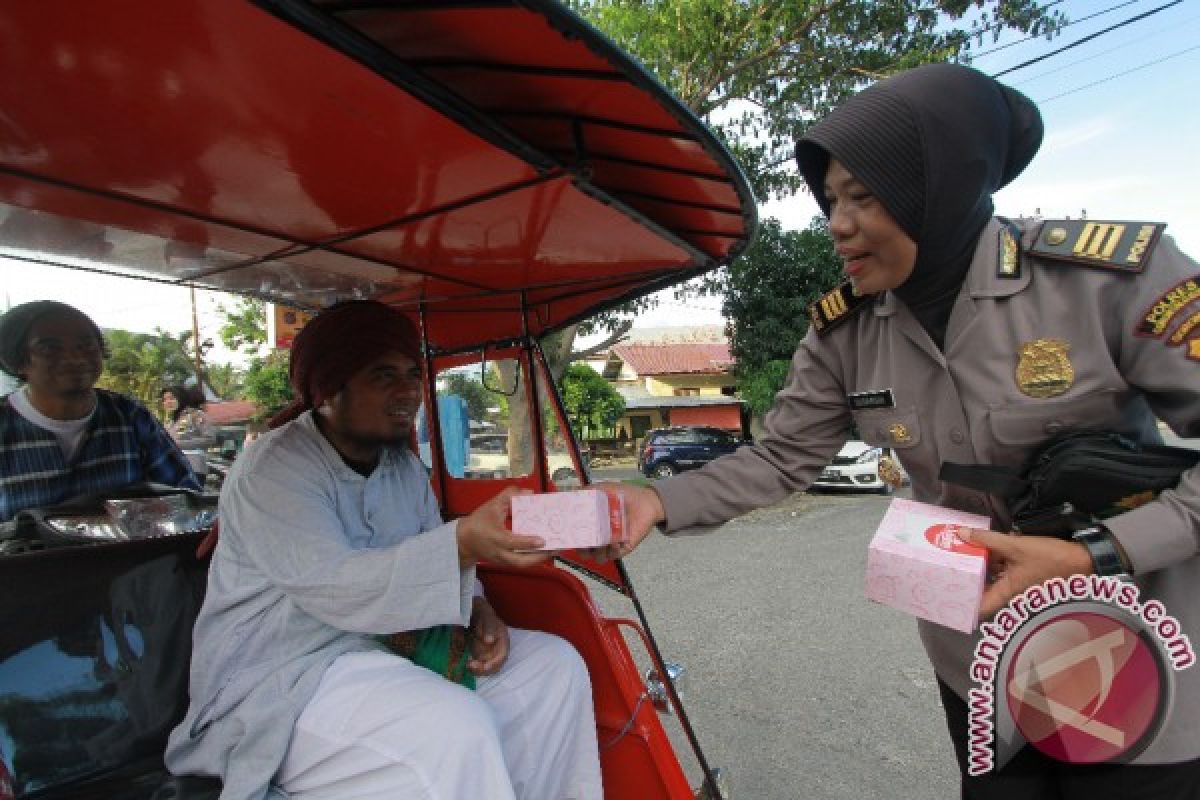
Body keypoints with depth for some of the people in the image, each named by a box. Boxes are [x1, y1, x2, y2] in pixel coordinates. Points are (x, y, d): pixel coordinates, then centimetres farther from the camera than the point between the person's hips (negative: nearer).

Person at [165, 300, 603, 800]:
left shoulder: (405, 467, 7)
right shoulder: (273, 469, -15)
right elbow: (333, 588, -29)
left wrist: (477, 608, -9)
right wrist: (463, 542, -42)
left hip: (392, 648, 7)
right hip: (282, 681, -7)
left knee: (554, 664, -5)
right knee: (456, 728, -32)